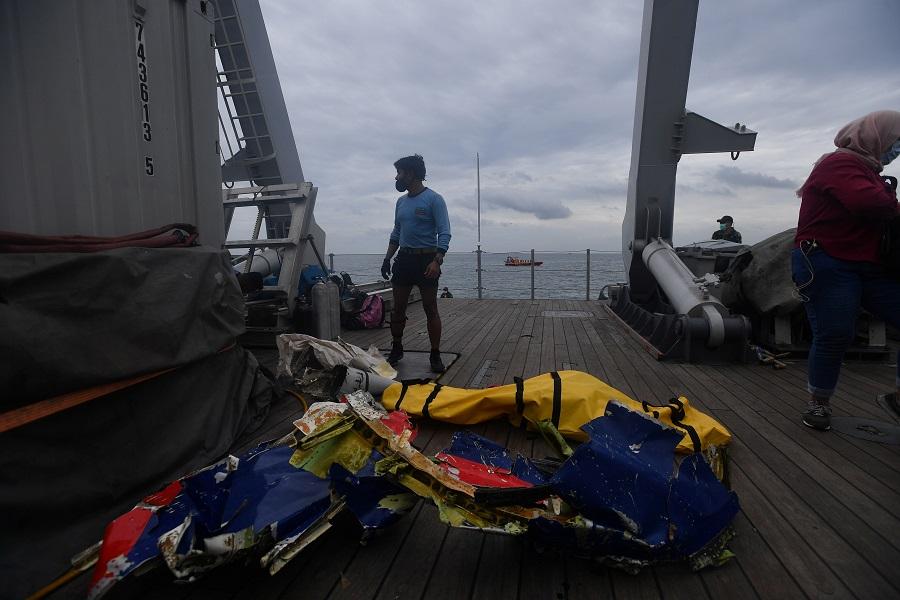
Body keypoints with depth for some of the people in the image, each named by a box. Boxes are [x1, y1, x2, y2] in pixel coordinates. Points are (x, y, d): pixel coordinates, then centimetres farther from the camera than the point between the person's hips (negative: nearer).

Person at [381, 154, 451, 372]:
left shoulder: (433, 199, -7)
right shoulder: (401, 201, 15)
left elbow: (444, 233, -13)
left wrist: (437, 261, -24)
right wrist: (387, 258, 13)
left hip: (426, 259, -6)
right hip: (403, 258, 6)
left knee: (431, 310, -1)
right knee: (398, 309, 8)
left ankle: (435, 356, 7)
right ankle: (396, 350, 22)